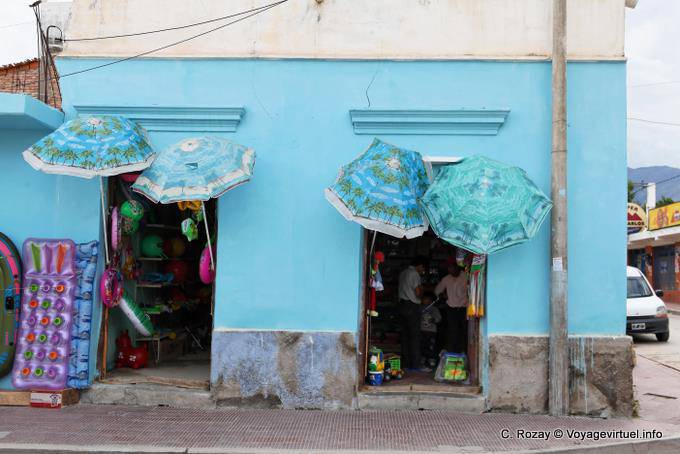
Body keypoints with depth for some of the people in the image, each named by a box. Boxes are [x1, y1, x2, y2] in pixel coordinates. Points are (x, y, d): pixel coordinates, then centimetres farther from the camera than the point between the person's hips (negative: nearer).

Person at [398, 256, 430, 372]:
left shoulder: (403, 273, 16)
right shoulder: (414, 274, -11)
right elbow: (418, 293, -15)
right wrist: (421, 288, 5)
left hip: (402, 305, 9)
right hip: (412, 307, -9)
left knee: (405, 335, 9)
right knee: (415, 336, -6)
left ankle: (406, 363, 11)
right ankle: (416, 365, -7)